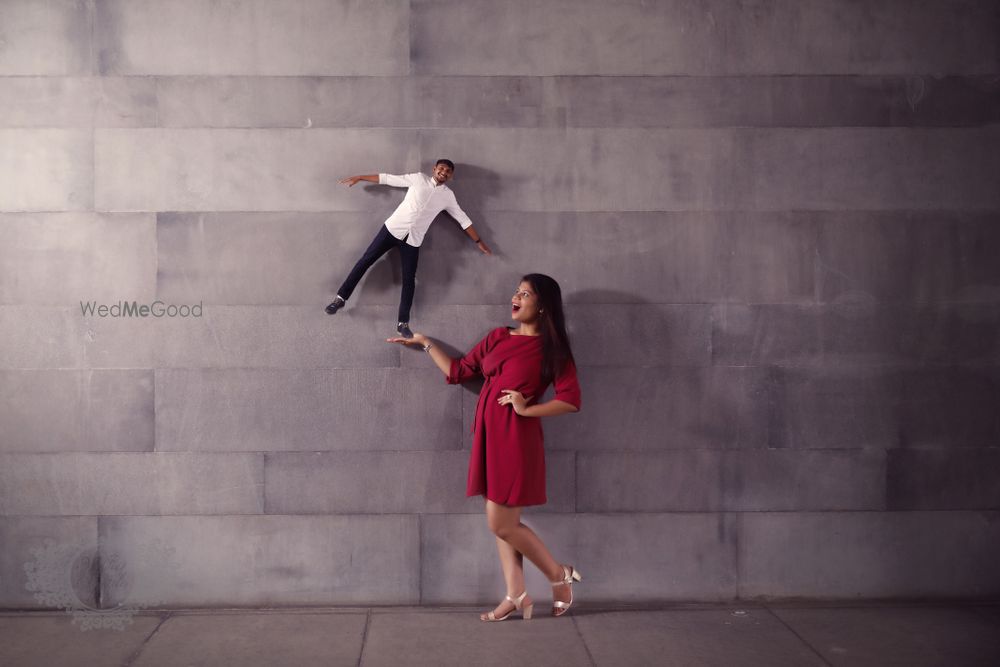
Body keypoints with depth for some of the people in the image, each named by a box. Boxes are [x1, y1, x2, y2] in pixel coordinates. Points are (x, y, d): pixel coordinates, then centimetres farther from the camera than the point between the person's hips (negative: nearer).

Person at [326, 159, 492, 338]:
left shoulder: (448, 195, 6)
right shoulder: (418, 178, 2)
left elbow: (463, 219, 14)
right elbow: (387, 178, 5)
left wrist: (479, 241, 16)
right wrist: (359, 177, 6)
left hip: (413, 240, 1)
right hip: (393, 228, -1)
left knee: (409, 280, -2)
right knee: (366, 260, -3)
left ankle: (403, 323, 3)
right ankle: (341, 298, 6)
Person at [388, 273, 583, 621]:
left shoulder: (551, 349, -4)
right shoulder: (497, 338, 13)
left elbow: (571, 400, -9)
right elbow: (457, 372, 19)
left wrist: (527, 409, -15)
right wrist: (426, 343, 22)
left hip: (516, 439, -6)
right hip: (489, 437, 7)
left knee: (501, 524, -6)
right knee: (502, 522, 6)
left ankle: (560, 574, 12)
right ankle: (516, 596, 12)